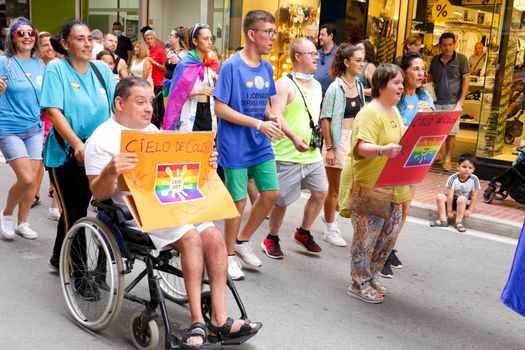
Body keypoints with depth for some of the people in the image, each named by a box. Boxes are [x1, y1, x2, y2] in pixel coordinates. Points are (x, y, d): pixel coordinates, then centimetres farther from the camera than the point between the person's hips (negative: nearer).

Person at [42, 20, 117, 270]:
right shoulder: (56, 68, -7)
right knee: (74, 213, -2)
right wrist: (78, 145, -27)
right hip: (66, 154, -4)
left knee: (78, 210, 16)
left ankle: (60, 260, 36)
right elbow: (53, 111, -15)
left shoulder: (102, 68, 6)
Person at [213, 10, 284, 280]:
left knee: (271, 194, 9)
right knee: (239, 201, 2)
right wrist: (259, 124, -22)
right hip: (236, 147, -7)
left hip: (261, 144, 7)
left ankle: (242, 240, 30)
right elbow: (220, 108, -18)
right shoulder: (231, 66, -14)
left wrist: (271, 117, -6)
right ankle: (229, 254, 23)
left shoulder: (266, 68, 6)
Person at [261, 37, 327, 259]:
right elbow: (277, 117, -21)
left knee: (320, 193, 8)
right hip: (288, 155, -7)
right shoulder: (284, 84, -10)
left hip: (313, 153, 7)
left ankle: (303, 233, 28)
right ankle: (271, 239, 21)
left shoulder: (316, 85, 15)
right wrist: (294, 137, -35)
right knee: (282, 199, 1)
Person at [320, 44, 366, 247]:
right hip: (338, 140, -6)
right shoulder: (336, 87, -11)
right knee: (334, 189, 6)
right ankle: (330, 230, 21)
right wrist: (329, 148, -14)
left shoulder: (359, 86, 8)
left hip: (354, 140, 6)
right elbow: (325, 119, -12)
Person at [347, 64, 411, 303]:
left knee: (389, 235, 15)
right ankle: (359, 284, 15)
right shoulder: (370, 113, -15)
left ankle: (371, 277, 31)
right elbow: (362, 147, -27)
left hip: (394, 187, 9)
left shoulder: (394, 111, 15)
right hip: (370, 187, -9)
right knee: (367, 235, 0)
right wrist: (382, 150, -44)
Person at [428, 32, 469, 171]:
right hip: (437, 101, 3)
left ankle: (448, 158, 10)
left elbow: (465, 80, -1)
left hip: (453, 102, -3)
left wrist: (462, 99, -8)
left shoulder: (461, 59, -1)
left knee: (451, 131, -1)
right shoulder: (435, 60, 9)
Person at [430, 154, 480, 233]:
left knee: (462, 199, -34)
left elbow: (474, 196, -12)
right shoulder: (453, 178, -19)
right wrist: (449, 211, -21)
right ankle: (443, 220, -18)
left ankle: (458, 222, -24)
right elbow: (450, 195, -20)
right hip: (452, 200, 1)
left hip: (465, 203, -1)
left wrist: (470, 210, -19)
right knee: (439, 196, -24)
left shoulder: (474, 179, -17)